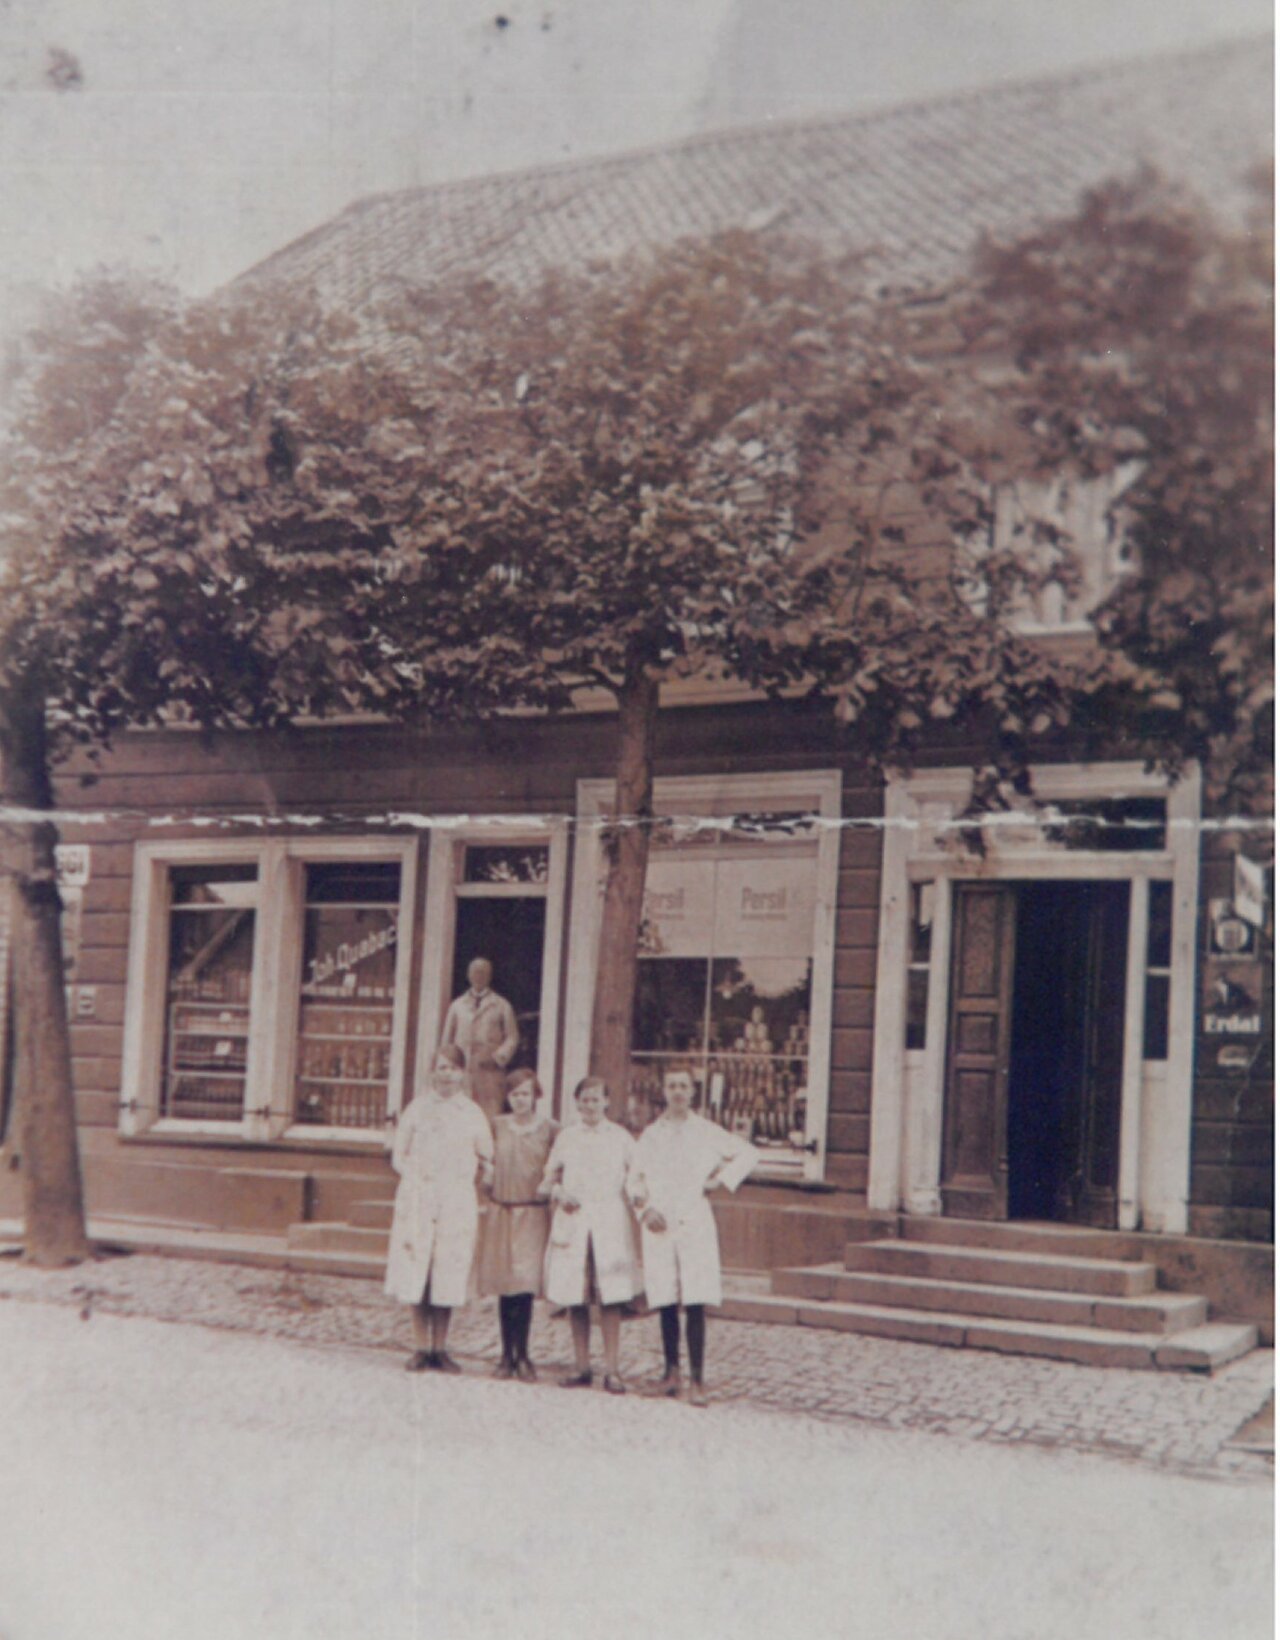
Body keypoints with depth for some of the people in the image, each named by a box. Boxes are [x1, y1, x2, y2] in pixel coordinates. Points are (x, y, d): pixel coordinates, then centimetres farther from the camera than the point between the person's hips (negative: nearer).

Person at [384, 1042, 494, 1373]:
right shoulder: (418, 1107, 8)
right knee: (416, 1271, -2)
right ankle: (421, 1348, 6)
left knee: (449, 1274, -1)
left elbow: (487, 1160, 14)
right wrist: (416, 1177, -3)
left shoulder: (473, 1113, 9)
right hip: (418, 1197, 0)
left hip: (457, 1200, 0)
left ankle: (439, 1348, 8)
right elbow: (399, 1155, 9)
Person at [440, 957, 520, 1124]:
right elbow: (446, 1040, 19)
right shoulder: (457, 1005, 18)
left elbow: (512, 1038, 7)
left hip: (490, 1071, -2)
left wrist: (498, 1056, -8)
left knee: (491, 1116, -10)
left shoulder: (502, 1006, 11)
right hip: (461, 1071, 2)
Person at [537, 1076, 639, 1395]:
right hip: (572, 1221, 2)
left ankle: (612, 1369, -3)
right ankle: (581, 1366, 11)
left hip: (610, 1221, -2)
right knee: (574, 1296, 2)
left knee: (610, 1296, -6)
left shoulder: (620, 1137, 8)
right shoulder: (566, 1136, 11)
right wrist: (558, 1192, -4)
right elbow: (548, 1179, 15)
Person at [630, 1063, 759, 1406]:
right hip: (659, 1225, 2)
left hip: (695, 1223, -2)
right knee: (665, 1303, 4)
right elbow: (636, 1178, 11)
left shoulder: (706, 1132, 5)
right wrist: (645, 1209, -5)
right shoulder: (650, 1135, 10)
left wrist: (721, 1179, 5)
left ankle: (696, 1380, -8)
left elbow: (749, 1153, 13)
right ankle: (671, 1370, 17)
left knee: (695, 1303, -8)